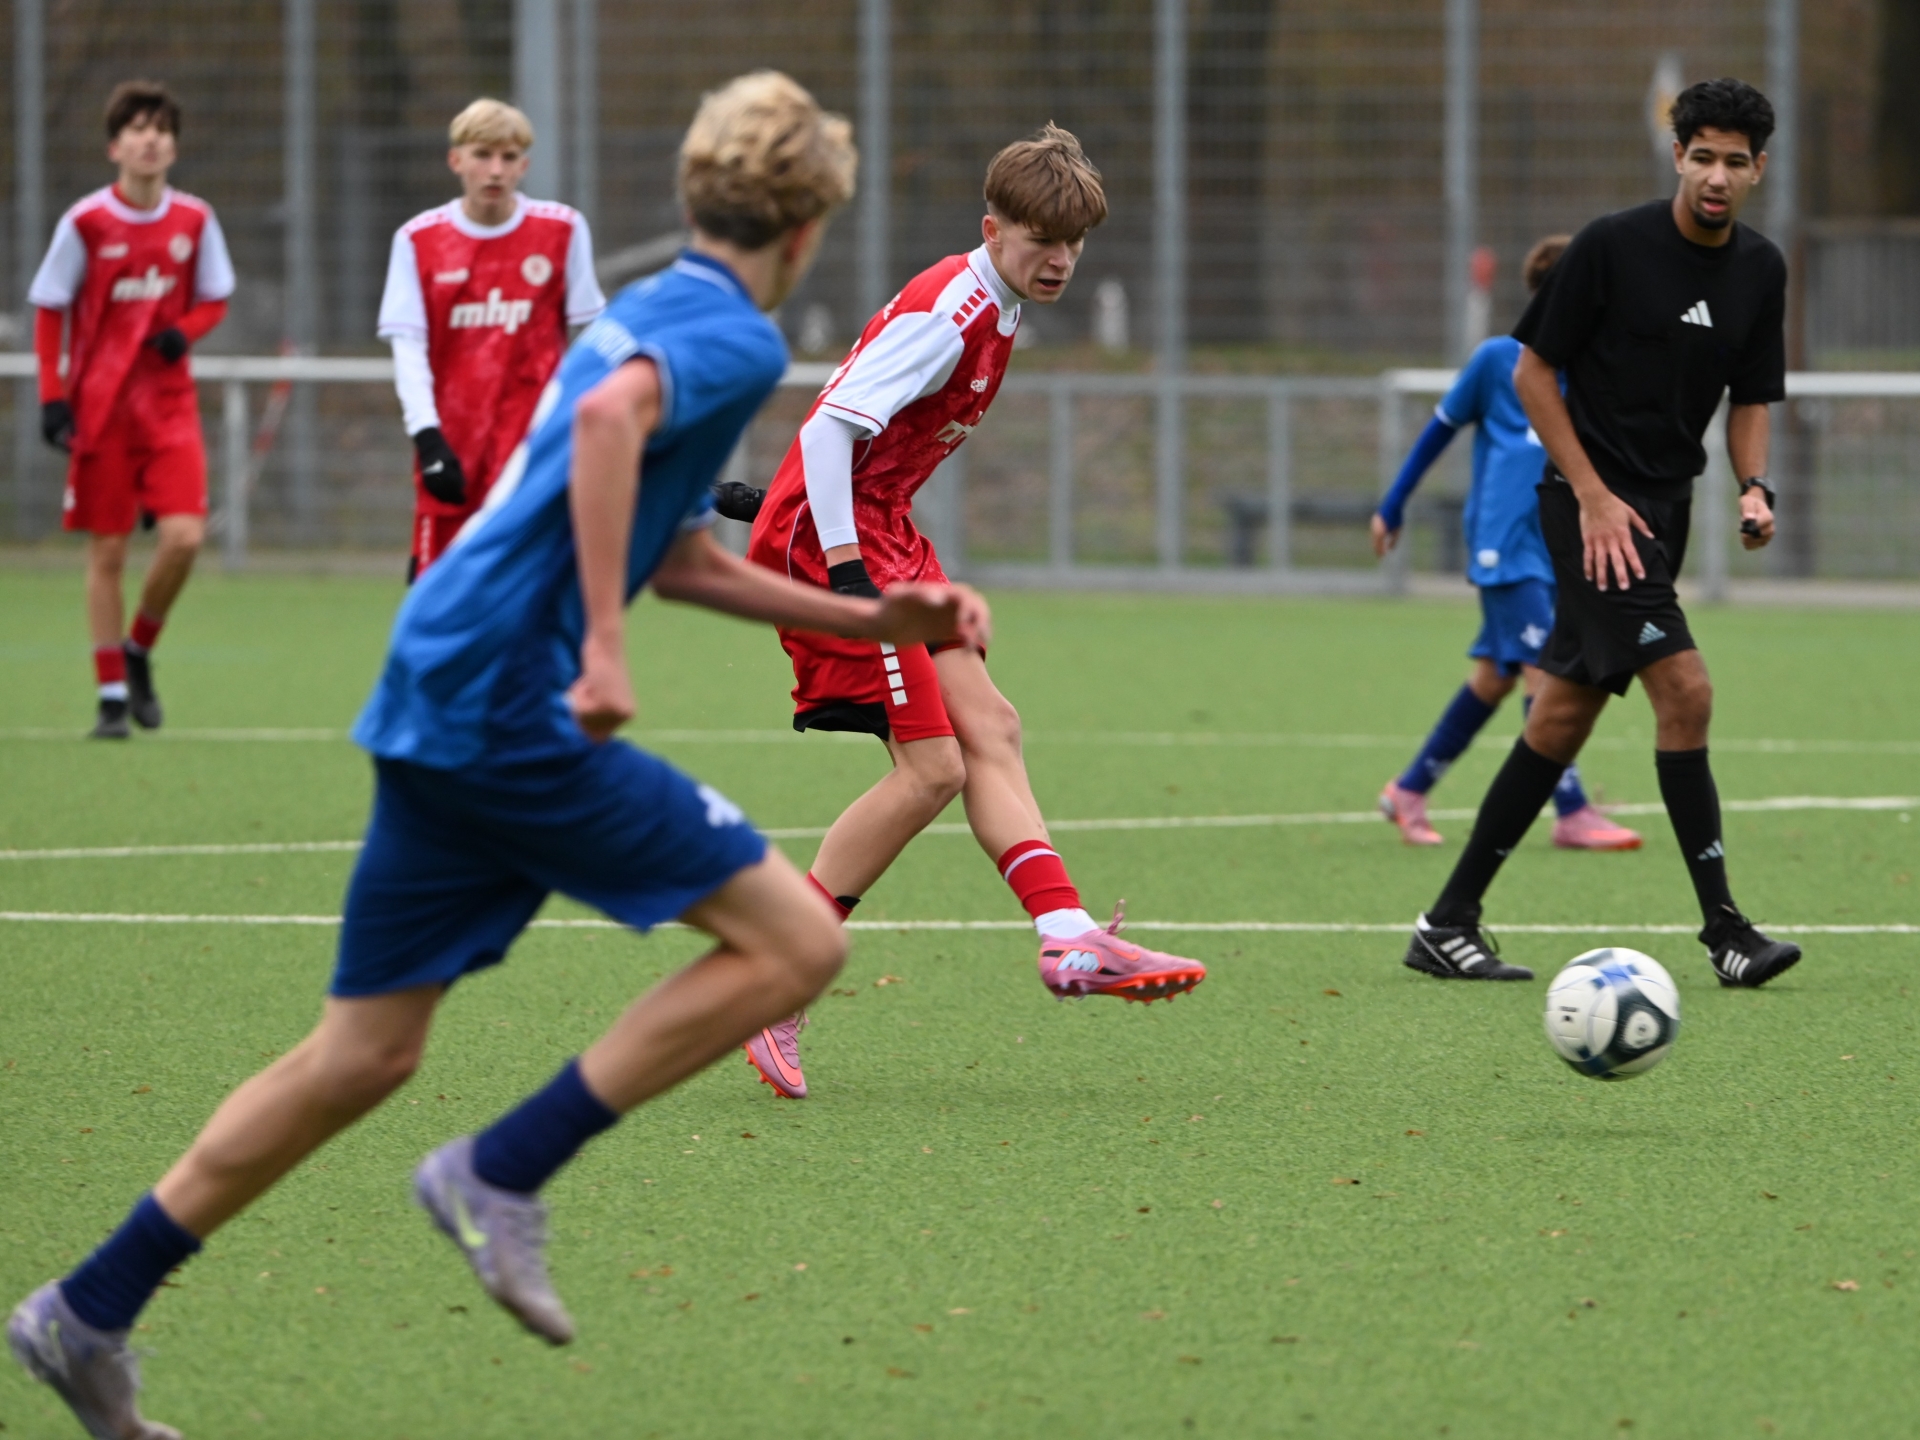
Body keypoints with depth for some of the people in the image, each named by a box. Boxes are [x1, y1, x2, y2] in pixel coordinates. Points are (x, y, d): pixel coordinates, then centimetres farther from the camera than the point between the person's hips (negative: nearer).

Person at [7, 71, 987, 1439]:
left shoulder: (655, 314, 24)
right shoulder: (735, 336, -6)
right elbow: (609, 421, -28)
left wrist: (870, 617, 32)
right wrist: (602, 649, -29)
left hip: (435, 699, 9)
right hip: (506, 703, -9)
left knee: (366, 1052, 13)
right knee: (794, 939, -6)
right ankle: (503, 1173, -6)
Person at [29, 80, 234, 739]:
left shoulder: (195, 220, 0)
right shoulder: (86, 223, -7)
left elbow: (215, 298, 12)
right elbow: (48, 309, -1)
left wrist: (184, 330, -11)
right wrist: (52, 398, -8)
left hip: (169, 400, 2)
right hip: (99, 405, -2)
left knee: (184, 535, -13)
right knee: (106, 550, 0)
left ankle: (139, 650, 13)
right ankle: (112, 695, 9)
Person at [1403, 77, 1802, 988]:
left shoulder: (1760, 271, 6)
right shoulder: (1613, 246, -12)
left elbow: (1750, 399, 15)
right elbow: (1533, 372, -8)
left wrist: (1753, 487, -4)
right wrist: (1592, 494, -13)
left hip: (1664, 506, 7)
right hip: (1593, 504, -7)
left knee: (1566, 715, 9)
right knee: (1684, 691, -17)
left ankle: (1450, 924, 15)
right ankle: (1724, 931, -13)